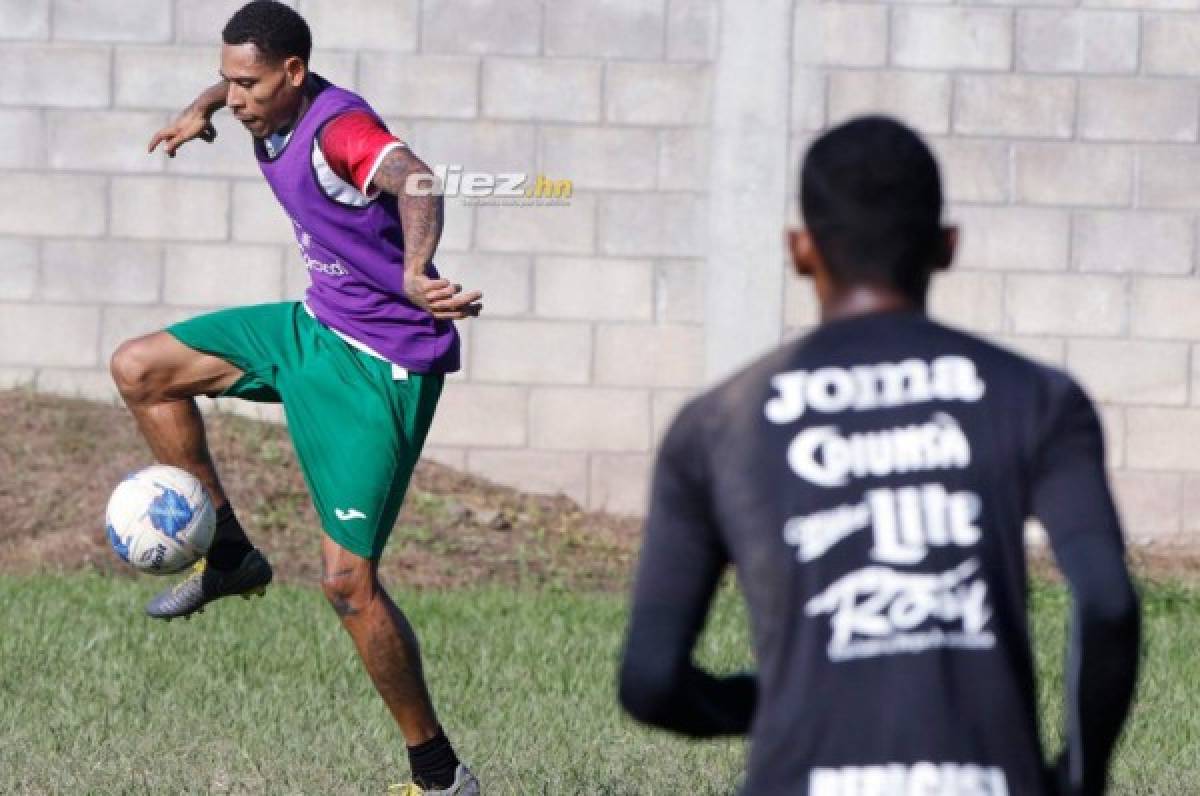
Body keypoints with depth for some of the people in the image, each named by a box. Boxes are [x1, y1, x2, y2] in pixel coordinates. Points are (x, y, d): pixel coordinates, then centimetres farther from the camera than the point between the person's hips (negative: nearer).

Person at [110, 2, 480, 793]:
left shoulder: (340, 129, -27)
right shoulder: (277, 114, 0)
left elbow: (413, 181, -50)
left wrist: (415, 272, -66)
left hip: (382, 365, -9)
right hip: (315, 329, 9)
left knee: (349, 581, -12)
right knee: (139, 369, 9)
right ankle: (228, 554, 20)